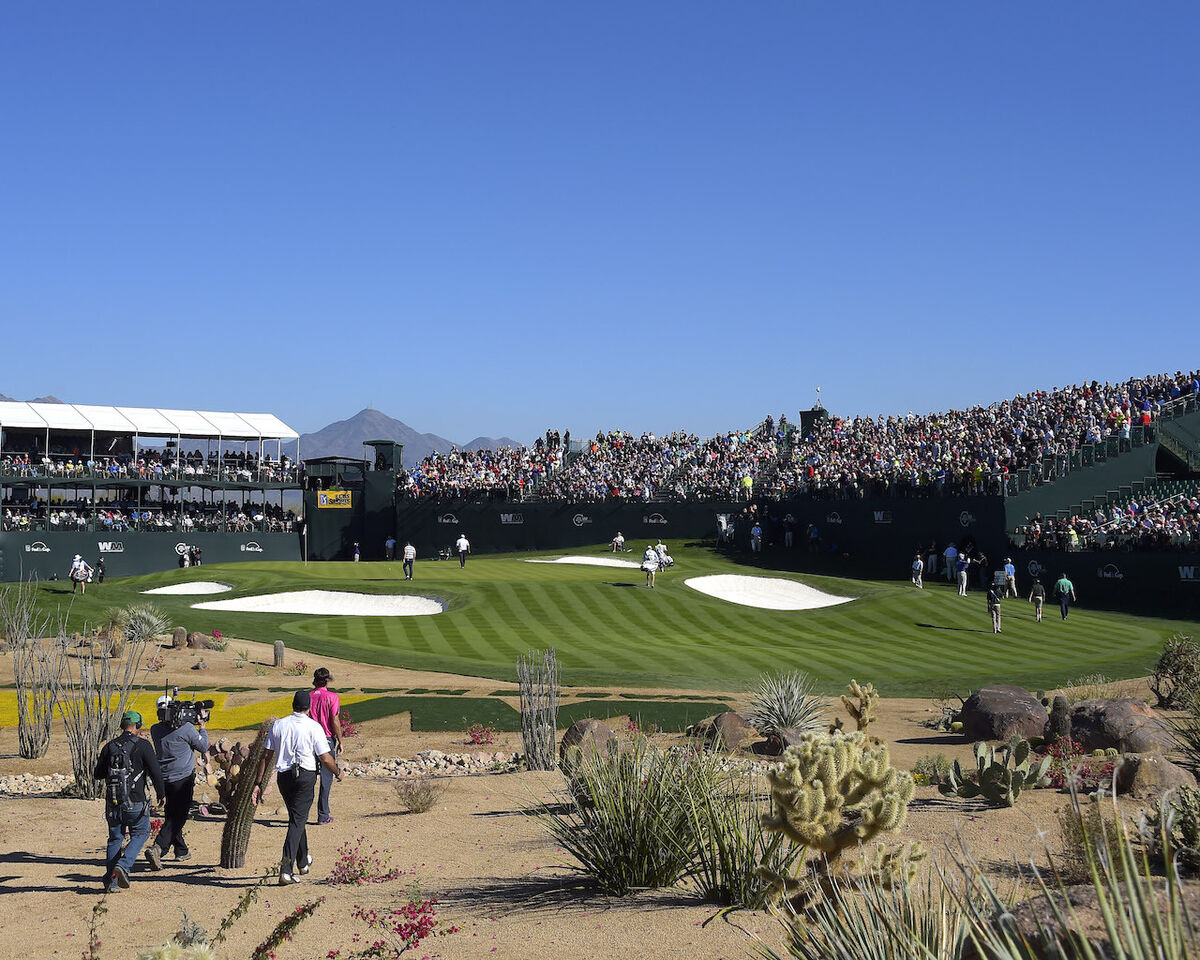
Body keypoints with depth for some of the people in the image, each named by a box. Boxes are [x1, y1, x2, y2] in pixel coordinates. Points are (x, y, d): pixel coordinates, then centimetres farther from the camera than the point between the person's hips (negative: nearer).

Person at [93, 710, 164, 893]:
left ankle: (110, 882, 14)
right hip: (135, 802, -4)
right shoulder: (143, 745, -8)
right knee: (140, 834, 15)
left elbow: (98, 774, 10)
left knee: (115, 839, 16)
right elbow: (155, 773, -9)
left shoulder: (109, 746, 4)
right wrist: (161, 794, 4)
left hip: (113, 802, 4)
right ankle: (123, 866, -7)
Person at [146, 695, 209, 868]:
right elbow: (203, 746, -1)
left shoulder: (155, 730, 1)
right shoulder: (186, 728, -15)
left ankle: (182, 851, 28)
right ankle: (157, 848, -21)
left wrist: (192, 723, 18)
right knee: (177, 818, -4)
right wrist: (201, 725, 12)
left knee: (172, 816, 18)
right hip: (182, 779, -6)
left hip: (164, 780, 6)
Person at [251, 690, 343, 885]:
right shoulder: (313, 727, -6)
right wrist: (338, 772, 11)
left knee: (297, 818, 21)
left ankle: (303, 862, 36)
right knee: (297, 821, -2)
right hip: (305, 776, -4)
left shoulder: (278, 725, 5)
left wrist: (258, 783, 6)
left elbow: (265, 755, 3)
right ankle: (286, 870, -14)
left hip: (283, 776, 4)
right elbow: (325, 759, -8)